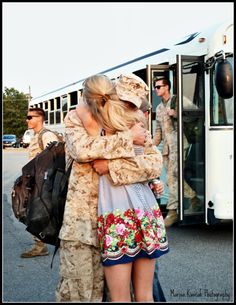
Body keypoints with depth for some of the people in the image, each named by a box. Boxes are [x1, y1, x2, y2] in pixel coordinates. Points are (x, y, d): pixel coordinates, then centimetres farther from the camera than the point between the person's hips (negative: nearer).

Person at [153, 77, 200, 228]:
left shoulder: (176, 100, 0)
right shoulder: (159, 107, 22)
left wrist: (175, 113, -16)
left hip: (177, 144, -7)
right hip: (166, 147, 8)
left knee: (172, 177, -15)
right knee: (173, 178, 8)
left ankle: (172, 211, -14)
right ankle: (194, 197, 27)